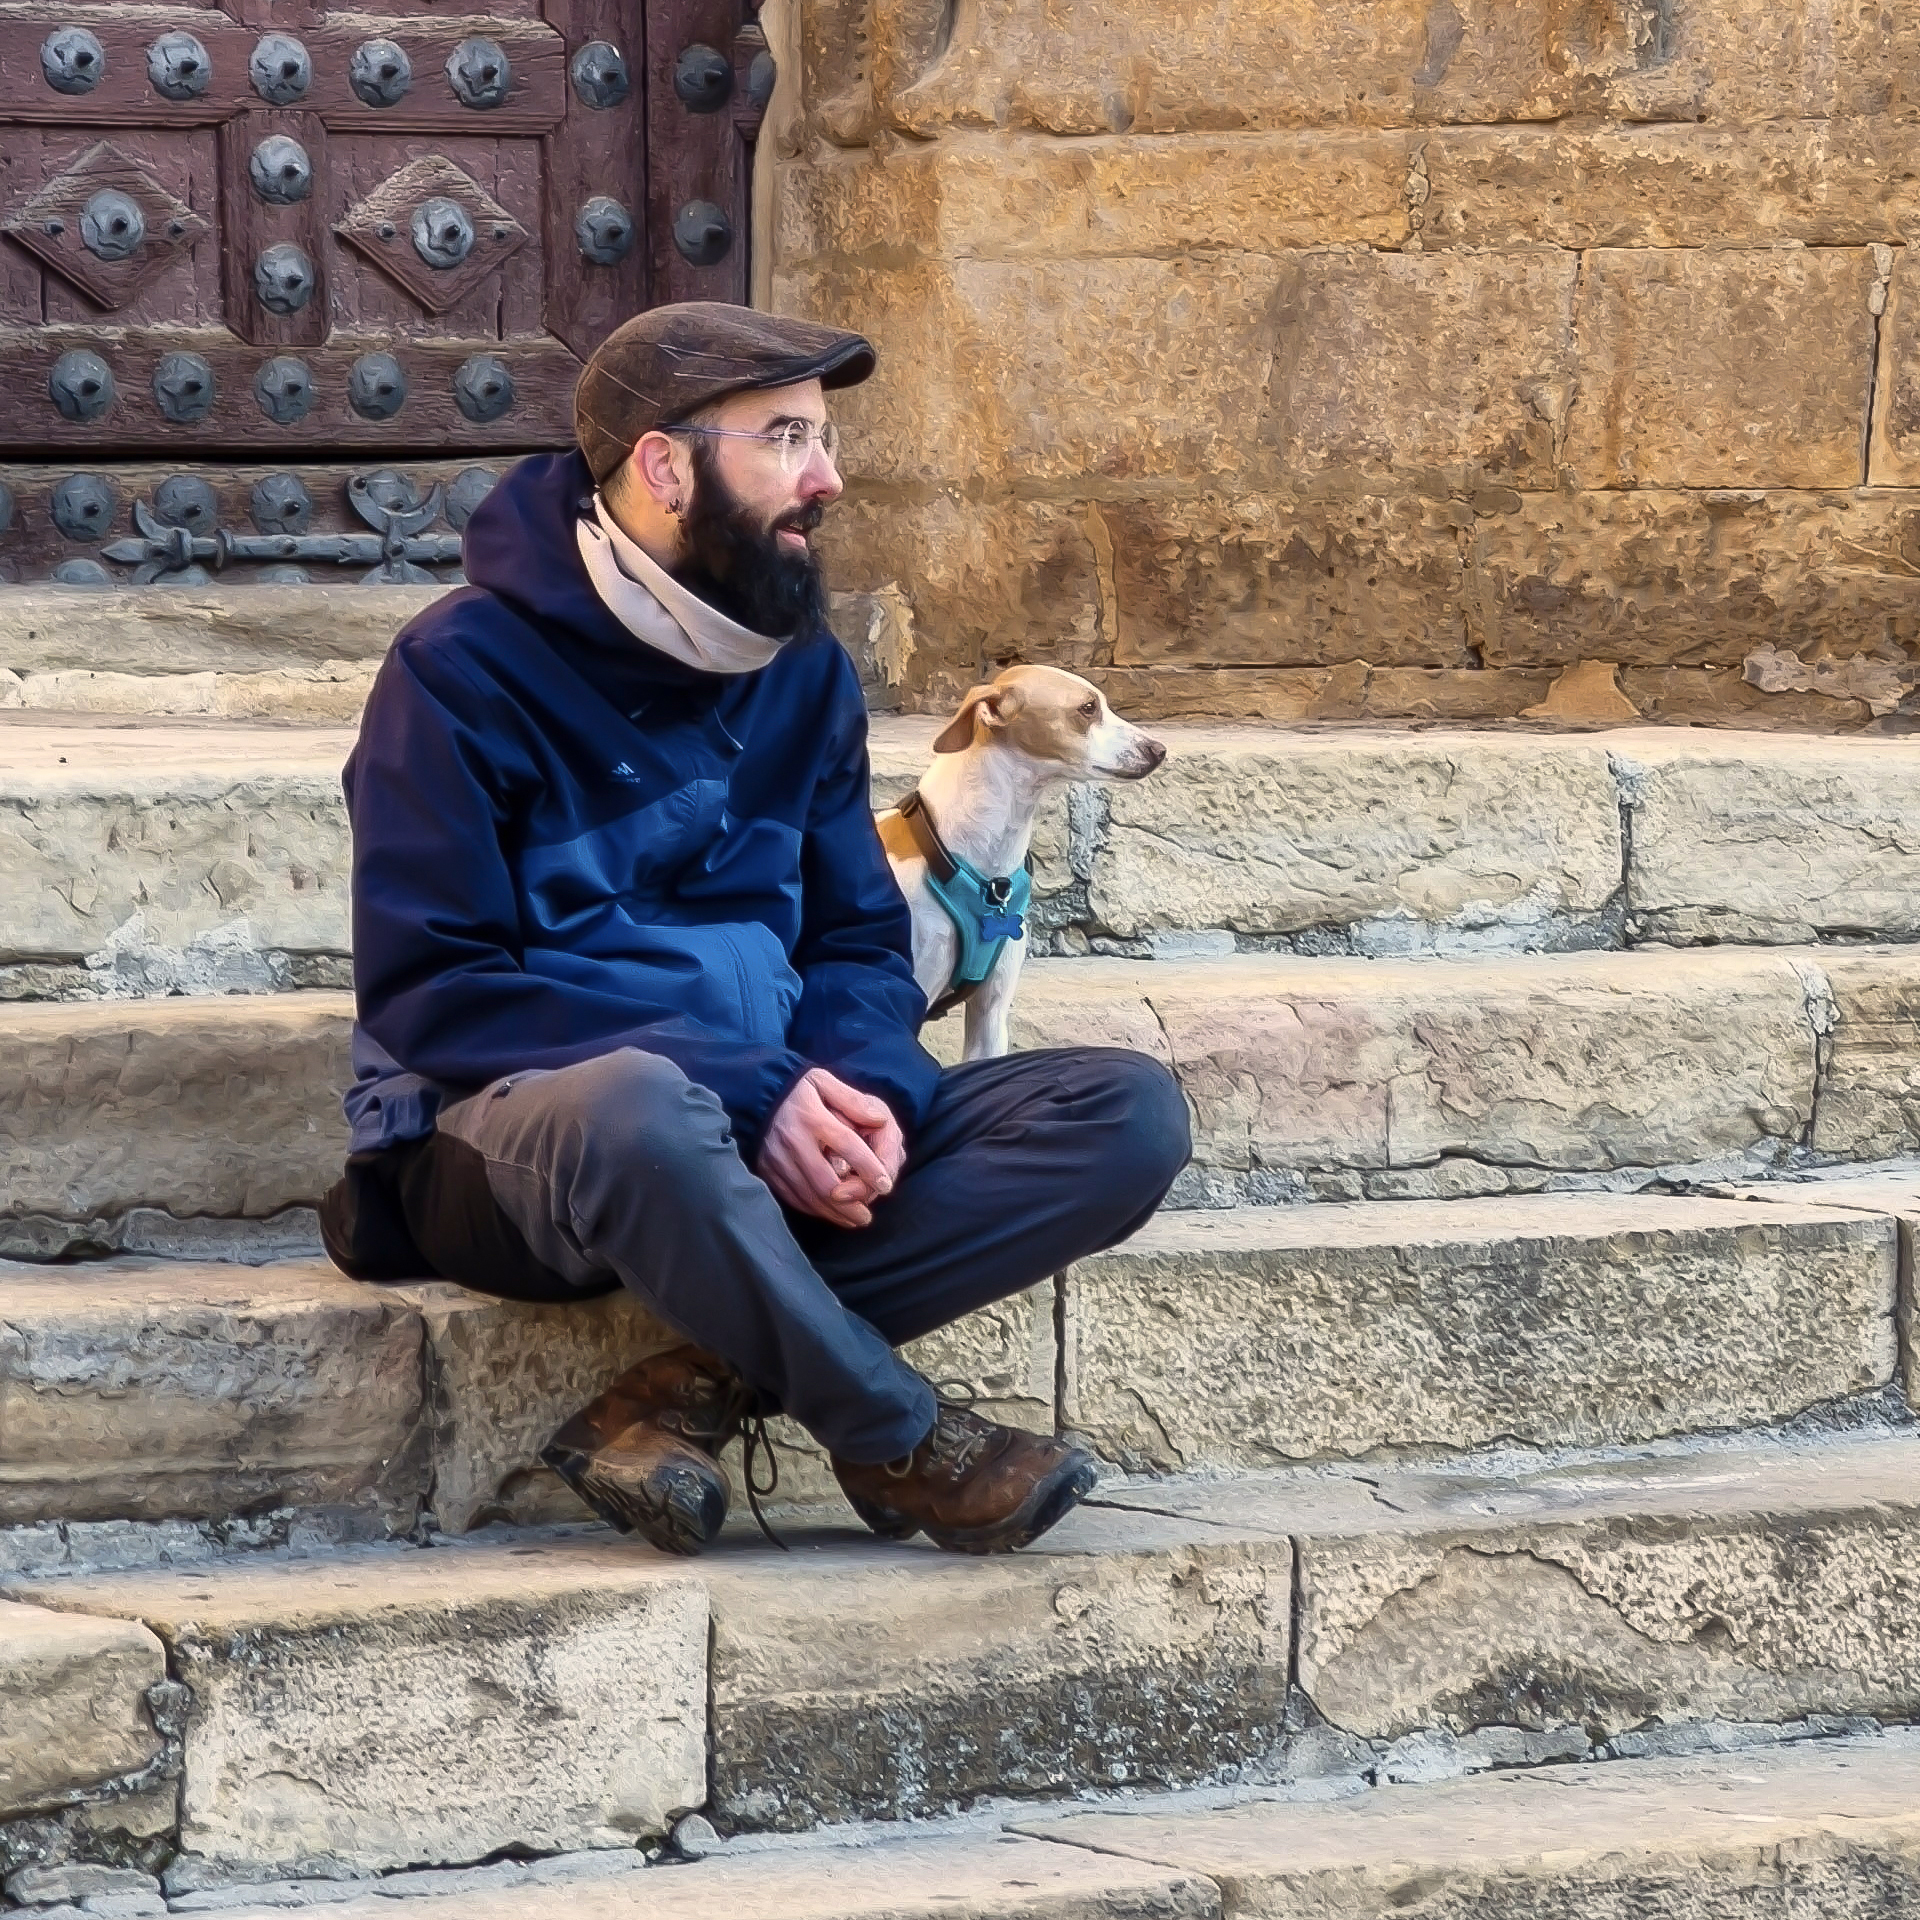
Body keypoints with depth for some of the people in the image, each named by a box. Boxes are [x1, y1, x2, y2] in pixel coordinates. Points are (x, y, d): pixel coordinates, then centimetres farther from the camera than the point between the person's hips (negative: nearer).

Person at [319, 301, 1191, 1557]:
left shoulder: (805, 672, 11)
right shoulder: (468, 671, -8)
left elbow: (860, 939, 13)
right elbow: (430, 994, -14)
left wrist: (864, 1089, -12)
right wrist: (747, 1095, -22)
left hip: (770, 1143, 7)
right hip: (503, 1143, -7)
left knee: (1129, 1113, -13)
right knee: (636, 1106, -43)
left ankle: (697, 1395, -25)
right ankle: (900, 1441, -20)